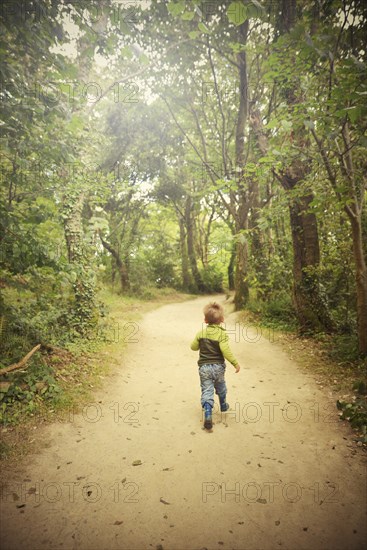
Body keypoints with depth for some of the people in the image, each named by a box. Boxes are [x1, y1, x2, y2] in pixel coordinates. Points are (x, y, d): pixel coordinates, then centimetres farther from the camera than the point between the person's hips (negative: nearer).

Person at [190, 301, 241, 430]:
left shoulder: (201, 333, -3)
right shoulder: (222, 333, -14)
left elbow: (193, 347, 7)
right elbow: (226, 351, -21)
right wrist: (235, 363, -11)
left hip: (204, 367, 0)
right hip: (218, 366, 0)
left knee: (207, 391, 0)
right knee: (220, 387, 25)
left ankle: (208, 415, -15)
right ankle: (223, 405, 47)